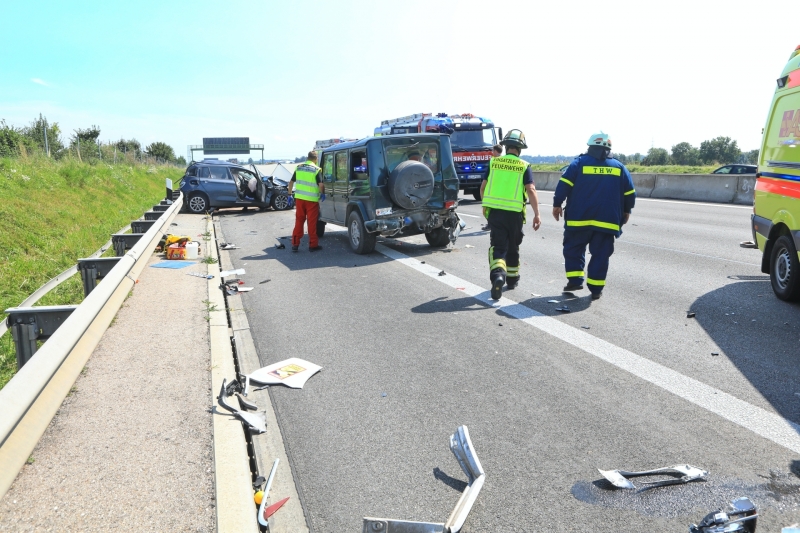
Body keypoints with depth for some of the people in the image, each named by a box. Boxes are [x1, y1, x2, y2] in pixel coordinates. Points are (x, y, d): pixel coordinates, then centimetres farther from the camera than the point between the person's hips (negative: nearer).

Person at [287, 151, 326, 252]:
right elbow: (321, 184, -17)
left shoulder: (298, 168, 7)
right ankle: (313, 245, 10)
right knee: (312, 222, 4)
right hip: (312, 199, -4)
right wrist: (322, 194, 1)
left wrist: (290, 194, 18)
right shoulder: (316, 169, -8)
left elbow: (291, 182, 10)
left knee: (299, 221, 12)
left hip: (299, 198, 4)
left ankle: (295, 244, 11)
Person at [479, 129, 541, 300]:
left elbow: (483, 187, 8)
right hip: (514, 213, 0)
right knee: (513, 247, 18)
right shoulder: (524, 167, -1)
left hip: (494, 211, 0)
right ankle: (512, 278, 32)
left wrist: (485, 205, 24)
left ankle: (498, 274, -25)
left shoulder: (493, 163, 4)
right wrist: (537, 214, -8)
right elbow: (531, 190, -10)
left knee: (498, 246, 1)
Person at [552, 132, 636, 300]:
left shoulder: (579, 163, 0)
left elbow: (564, 184, -7)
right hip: (607, 222, 2)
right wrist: (626, 211, 25)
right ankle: (596, 288, 8)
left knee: (573, 249, 12)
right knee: (600, 254, 7)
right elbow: (630, 194, 11)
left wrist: (557, 204, 2)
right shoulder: (619, 167, 8)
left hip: (579, 220, -2)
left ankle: (575, 280, 4)